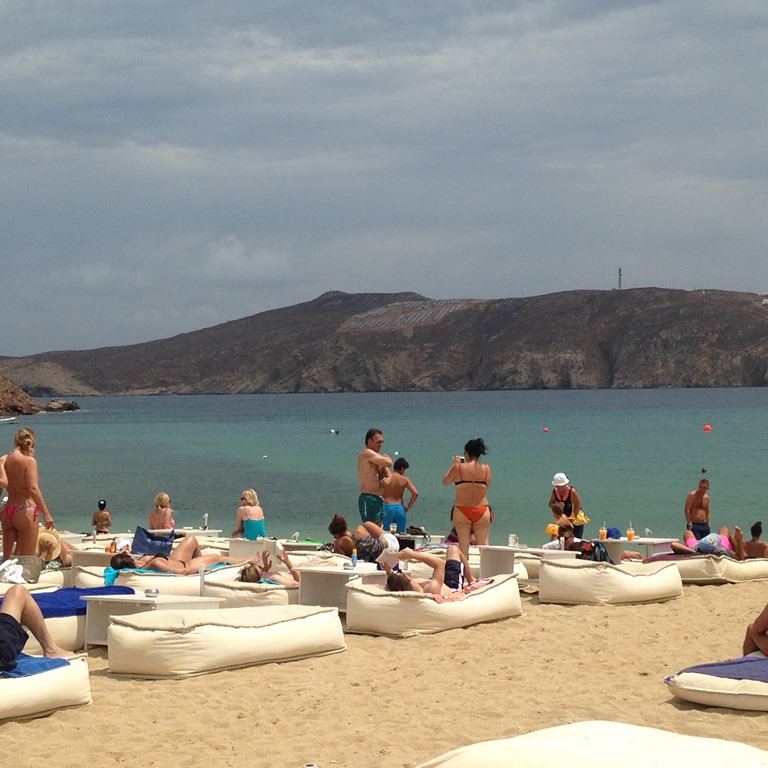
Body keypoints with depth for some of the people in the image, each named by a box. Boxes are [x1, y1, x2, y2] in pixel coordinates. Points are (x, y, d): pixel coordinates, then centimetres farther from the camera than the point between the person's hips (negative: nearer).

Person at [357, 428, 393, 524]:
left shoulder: (377, 456, 19)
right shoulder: (367, 453, -11)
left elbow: (388, 473, 23)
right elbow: (389, 463, -21)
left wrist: (388, 479, -2)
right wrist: (387, 458, 3)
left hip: (379, 499, 10)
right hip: (368, 499, -10)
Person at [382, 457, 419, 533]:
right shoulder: (405, 480, 3)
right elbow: (415, 493, -6)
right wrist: (408, 507, 3)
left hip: (387, 508, -1)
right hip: (400, 508, 1)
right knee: (401, 533, 8)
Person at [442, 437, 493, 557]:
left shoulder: (458, 467, -8)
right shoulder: (487, 469, -4)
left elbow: (445, 482, 7)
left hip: (461, 511, -1)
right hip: (482, 510, 1)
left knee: (463, 545, 7)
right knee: (484, 545, 8)